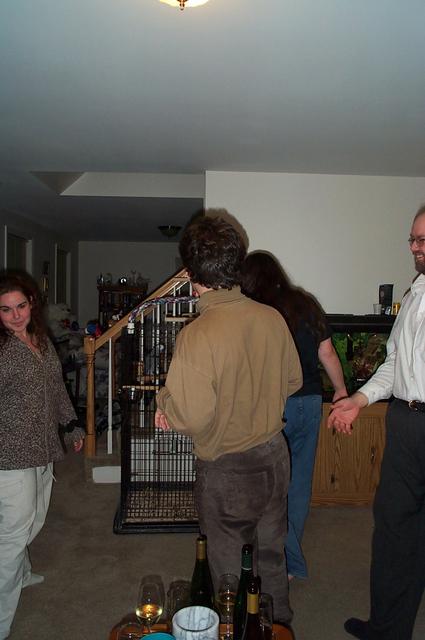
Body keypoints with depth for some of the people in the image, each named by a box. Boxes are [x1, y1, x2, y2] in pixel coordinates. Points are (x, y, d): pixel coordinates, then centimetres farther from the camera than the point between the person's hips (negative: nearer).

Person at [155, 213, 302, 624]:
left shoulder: (196, 336, -27)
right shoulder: (273, 318, -9)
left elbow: (192, 417, -26)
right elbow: (292, 381, 4)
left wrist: (164, 403, -6)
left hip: (226, 470, -5)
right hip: (273, 456, 6)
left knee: (227, 563, 19)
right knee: (271, 552, 27)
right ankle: (279, 621, 48)